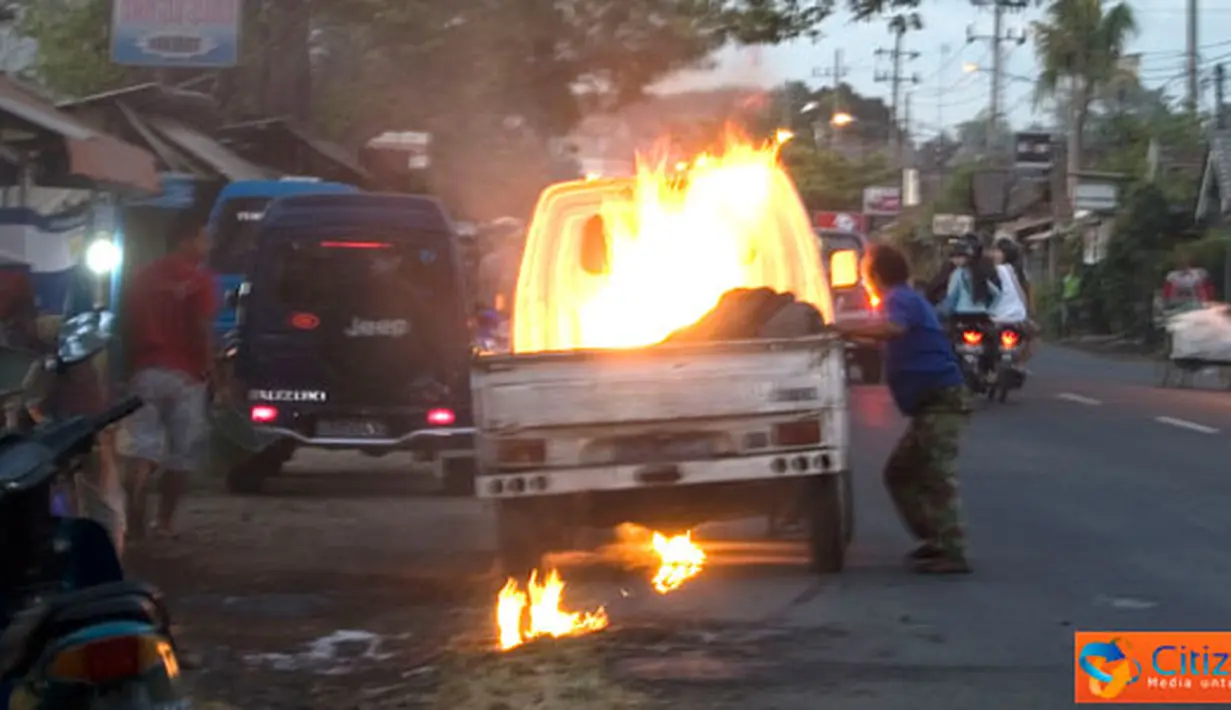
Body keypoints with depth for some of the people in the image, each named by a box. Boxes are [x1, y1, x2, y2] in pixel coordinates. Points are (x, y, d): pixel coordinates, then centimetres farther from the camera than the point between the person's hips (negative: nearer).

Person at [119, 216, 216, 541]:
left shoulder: (142, 277, 11)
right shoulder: (198, 279, -6)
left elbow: (127, 325, 11)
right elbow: (201, 330, -14)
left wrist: (130, 366, 18)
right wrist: (208, 365, -2)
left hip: (145, 371, 4)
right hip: (184, 373, -4)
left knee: (142, 452, 0)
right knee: (181, 453, 8)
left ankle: (135, 522, -13)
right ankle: (164, 521, 10)